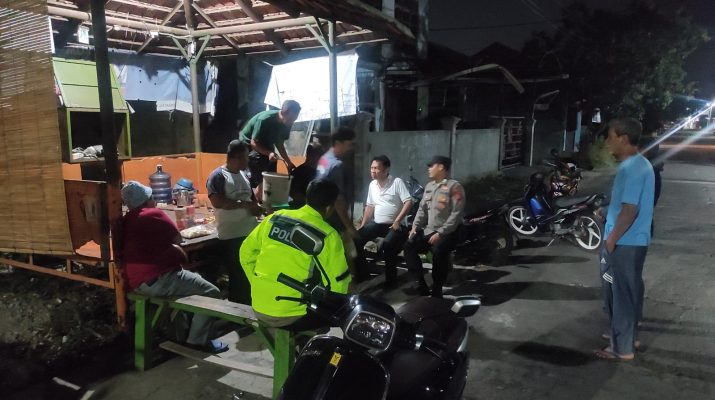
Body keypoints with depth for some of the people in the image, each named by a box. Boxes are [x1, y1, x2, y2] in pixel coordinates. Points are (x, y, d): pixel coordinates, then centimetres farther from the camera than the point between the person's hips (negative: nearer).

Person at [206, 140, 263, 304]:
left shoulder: (244, 175, 13)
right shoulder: (218, 176, -9)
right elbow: (217, 202, -22)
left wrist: (257, 208, 0)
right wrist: (244, 204, -20)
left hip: (251, 232, 7)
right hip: (231, 236, -7)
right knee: (238, 277, 2)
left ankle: (248, 306, 29)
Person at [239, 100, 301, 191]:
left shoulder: (286, 124, -13)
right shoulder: (264, 120, -32)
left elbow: (279, 143, -1)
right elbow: (254, 143, -27)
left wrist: (288, 162, -9)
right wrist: (269, 153, -42)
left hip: (266, 146, 7)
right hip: (249, 144, -7)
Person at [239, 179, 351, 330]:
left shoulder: (276, 217, 1)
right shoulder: (328, 236, -13)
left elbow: (246, 253, 8)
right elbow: (337, 287, -11)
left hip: (258, 308, 6)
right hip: (290, 317, -6)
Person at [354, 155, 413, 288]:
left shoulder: (397, 182, -9)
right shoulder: (372, 185, 12)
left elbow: (409, 202, -16)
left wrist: (397, 221, -20)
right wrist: (362, 225, 11)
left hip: (394, 225, -6)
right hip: (377, 223, 6)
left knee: (388, 244, -33)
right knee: (356, 238, -12)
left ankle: (391, 279, -13)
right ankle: (362, 272, 3)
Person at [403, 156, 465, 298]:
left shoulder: (454, 186, -9)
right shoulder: (429, 186, 16)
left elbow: (457, 214, -17)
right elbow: (422, 208, 17)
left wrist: (440, 233, -22)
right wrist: (415, 226, 0)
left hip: (446, 232, -8)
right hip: (428, 230, 8)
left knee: (438, 252, -34)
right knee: (409, 246, -9)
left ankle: (437, 291, -18)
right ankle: (421, 285, -4)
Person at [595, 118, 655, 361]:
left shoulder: (630, 168, -21)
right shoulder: (640, 164, 11)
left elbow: (630, 209, -24)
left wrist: (611, 239, -17)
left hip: (624, 244, -10)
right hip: (634, 241, 10)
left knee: (620, 294, 0)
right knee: (629, 292, 19)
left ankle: (622, 348, 11)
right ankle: (626, 335, 33)